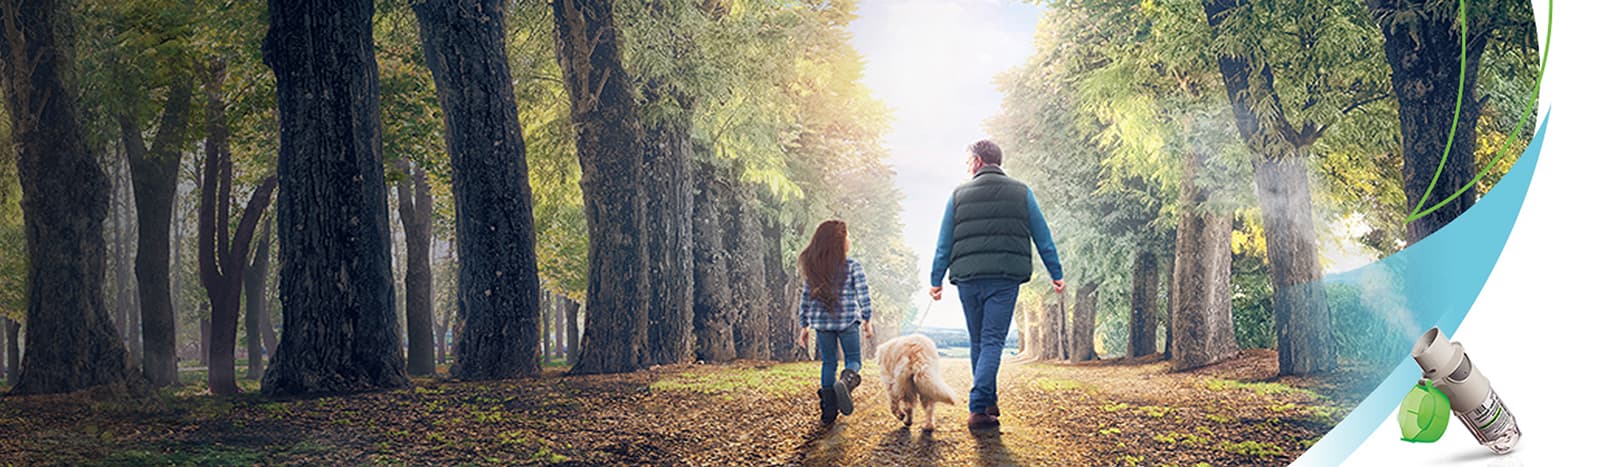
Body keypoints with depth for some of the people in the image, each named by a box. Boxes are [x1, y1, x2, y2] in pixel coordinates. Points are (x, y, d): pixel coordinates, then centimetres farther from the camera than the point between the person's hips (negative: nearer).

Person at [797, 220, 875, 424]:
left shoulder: (813, 268, 3)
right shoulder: (853, 267, -7)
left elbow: (806, 298, 6)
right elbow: (863, 296, -7)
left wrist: (804, 325, 12)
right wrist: (867, 320, 4)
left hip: (822, 323, 3)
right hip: (847, 321, -3)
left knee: (828, 363, 12)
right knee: (853, 360, 8)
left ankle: (829, 410, 8)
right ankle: (845, 382, -26)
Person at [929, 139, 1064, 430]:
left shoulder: (959, 194, 8)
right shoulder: (1021, 192, 8)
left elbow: (944, 243, 7)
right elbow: (1042, 236, 7)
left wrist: (936, 280, 12)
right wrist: (1056, 273, 13)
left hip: (968, 278, 1)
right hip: (1006, 278, -1)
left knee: (978, 342, 16)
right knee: (993, 341, -3)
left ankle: (988, 401, 23)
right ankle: (979, 408, -16)